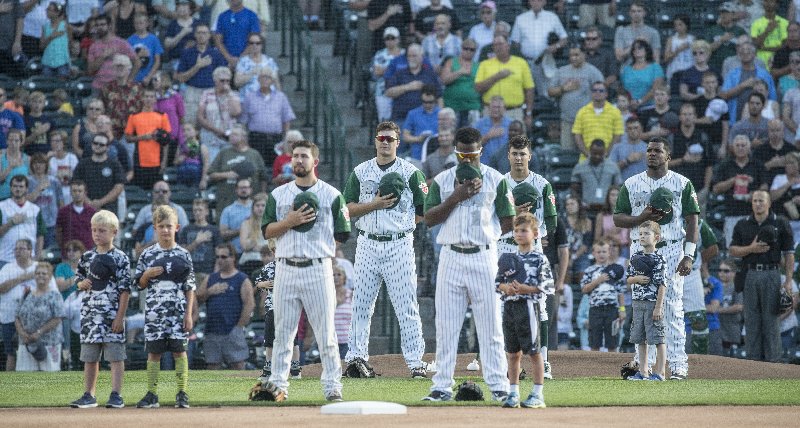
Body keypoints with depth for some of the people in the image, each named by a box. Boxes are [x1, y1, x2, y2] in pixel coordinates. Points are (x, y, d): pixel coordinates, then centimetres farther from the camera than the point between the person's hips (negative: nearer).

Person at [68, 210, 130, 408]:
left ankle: (116, 395, -4)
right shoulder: (87, 257, 10)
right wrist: (82, 284, -6)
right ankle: (89, 395, 15)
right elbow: (78, 280, 19)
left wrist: (120, 316, -12)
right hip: (90, 311, 5)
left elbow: (125, 289, -7)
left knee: (115, 356, -5)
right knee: (89, 356, 9)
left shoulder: (120, 258, -5)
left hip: (112, 313, -5)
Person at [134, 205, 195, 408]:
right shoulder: (148, 254, 6)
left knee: (179, 350, -2)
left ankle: (182, 394, 3)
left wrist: (188, 314, -3)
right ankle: (152, 394, 8)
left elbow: (190, 287, 3)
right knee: (153, 352, 3)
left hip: (178, 310, -1)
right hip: (154, 310, 1)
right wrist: (148, 274, -11)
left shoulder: (183, 255, 3)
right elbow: (140, 284, 10)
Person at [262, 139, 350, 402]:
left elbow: (342, 235, 5)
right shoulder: (278, 194, 13)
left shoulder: (331, 195, 5)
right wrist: (289, 222, -9)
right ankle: (278, 383, 7)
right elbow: (267, 231, 7)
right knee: (283, 330, 3)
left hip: (318, 269, -2)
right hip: (286, 269, 2)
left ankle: (332, 385, -1)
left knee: (325, 331, -4)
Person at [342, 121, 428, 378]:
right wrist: (375, 205, -9)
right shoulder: (360, 172, 11)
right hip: (367, 244, 3)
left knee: (406, 305, -5)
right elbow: (349, 208, 4)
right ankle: (356, 356, 10)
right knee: (360, 302, 4)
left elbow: (423, 213, 4)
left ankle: (415, 361, -4)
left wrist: (398, 218, -2)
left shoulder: (411, 173, 3)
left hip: (399, 244, -3)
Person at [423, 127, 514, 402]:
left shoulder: (495, 180, 5)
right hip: (450, 257, 2)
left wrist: (484, 236, 2)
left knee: (490, 324, -2)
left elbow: (508, 221, 7)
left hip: (483, 257, -2)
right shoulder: (442, 180, 9)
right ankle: (442, 387, 5)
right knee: (446, 325, 2)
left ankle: (498, 385, 0)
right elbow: (429, 218, 0)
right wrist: (456, 197, -9)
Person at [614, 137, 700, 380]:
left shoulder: (682, 184, 5)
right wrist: (642, 218, -11)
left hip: (672, 250, -2)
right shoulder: (632, 184, 11)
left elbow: (692, 221, 1)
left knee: (673, 307, -6)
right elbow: (618, 219, 8)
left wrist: (689, 255, -8)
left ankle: (677, 363, -5)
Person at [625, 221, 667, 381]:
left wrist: (658, 307, -16)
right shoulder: (635, 257, 9)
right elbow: (629, 280, 14)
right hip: (638, 302, 7)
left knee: (658, 338, -3)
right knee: (640, 339, 10)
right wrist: (637, 279, -10)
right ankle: (644, 371, 18)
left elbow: (662, 285, -12)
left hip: (653, 303, -7)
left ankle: (659, 372, 1)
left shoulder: (658, 259, -10)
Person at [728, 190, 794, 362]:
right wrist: (751, 248, -9)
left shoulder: (781, 224, 4)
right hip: (750, 275, 3)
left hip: (772, 275, -3)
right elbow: (733, 250, 10)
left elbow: (789, 254, 3)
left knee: (771, 318, -3)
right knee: (751, 320, 2)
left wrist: (788, 280, -5)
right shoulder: (742, 225, 11)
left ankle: (772, 359, -1)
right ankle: (753, 359, 6)